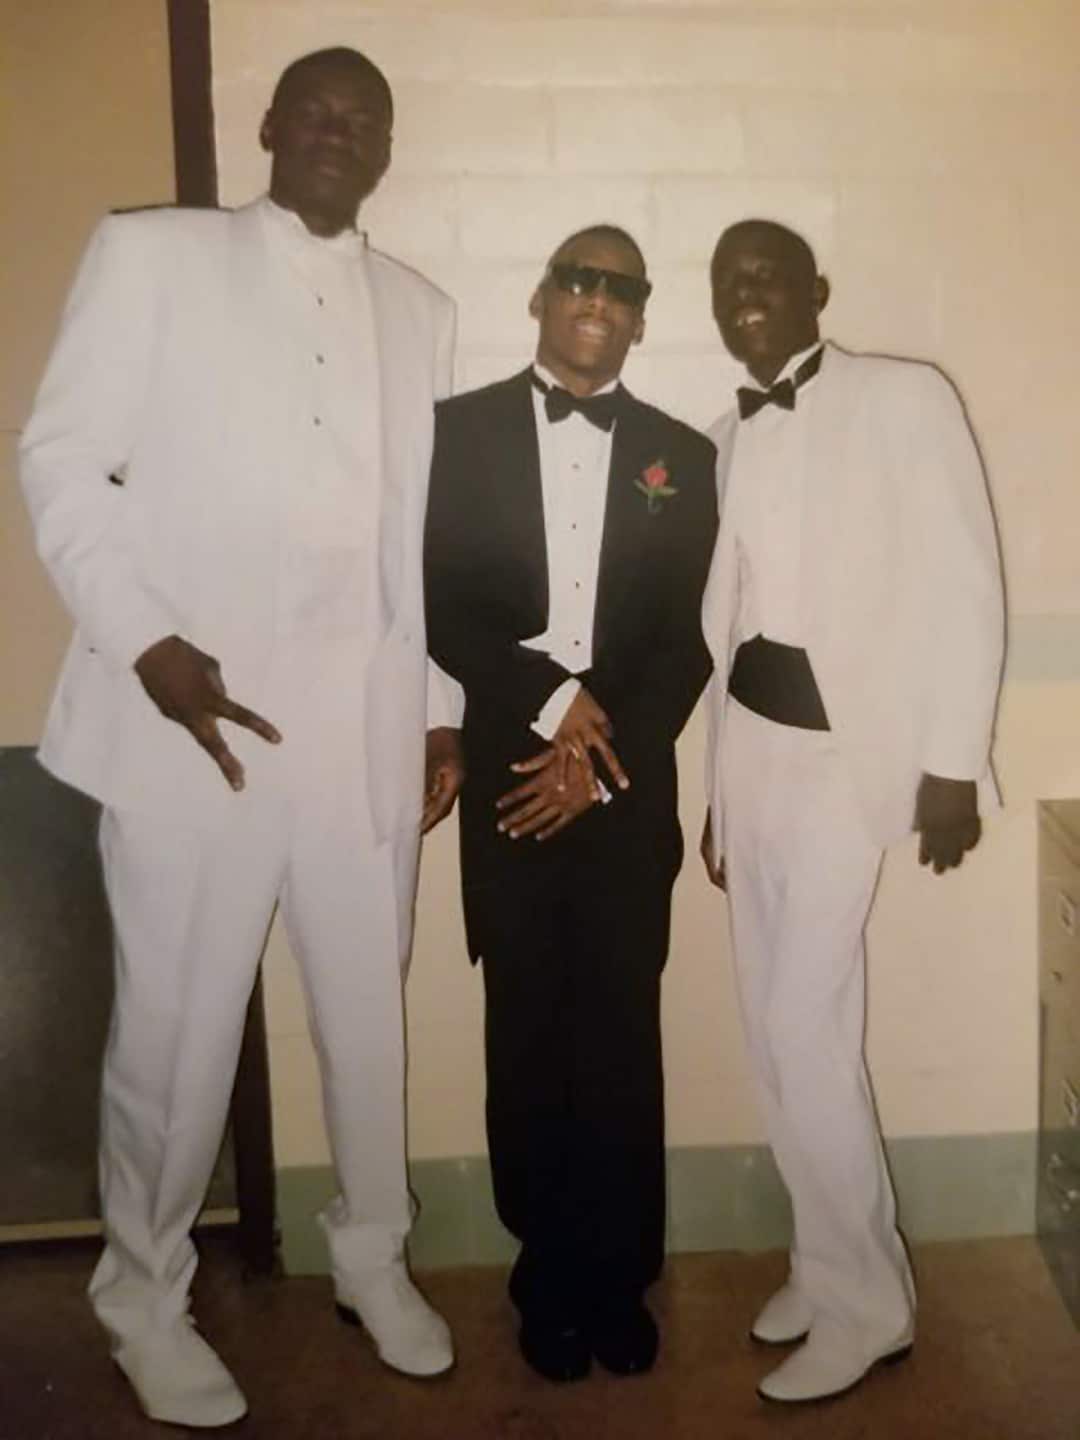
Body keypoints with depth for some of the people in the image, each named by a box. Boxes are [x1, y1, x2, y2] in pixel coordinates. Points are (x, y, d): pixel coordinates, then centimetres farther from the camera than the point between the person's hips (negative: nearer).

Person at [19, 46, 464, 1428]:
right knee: (176, 1020, 4)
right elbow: (61, 460, -2)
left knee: (369, 1006, 13)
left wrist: (443, 708, 11)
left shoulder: (420, 312, 17)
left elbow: (419, 529, 15)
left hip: (366, 716, 4)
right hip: (192, 705, -3)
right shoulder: (149, 254, 5)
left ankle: (371, 1253, 35)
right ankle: (144, 1297, 26)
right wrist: (146, 643, -14)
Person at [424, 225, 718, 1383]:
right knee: (528, 1040, 6)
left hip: (630, 789, 1)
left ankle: (618, 1280, 21)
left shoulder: (680, 455, 10)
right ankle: (550, 1280, 22)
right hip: (507, 779, -1)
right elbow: (440, 605, -2)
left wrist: (601, 757, -8)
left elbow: (689, 640, 4)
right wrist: (554, 699, -12)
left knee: (621, 1040, 5)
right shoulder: (460, 430, 6)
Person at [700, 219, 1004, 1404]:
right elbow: (729, 611, 13)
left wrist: (951, 765, -13)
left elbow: (965, 586, -8)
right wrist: (720, 786, 13)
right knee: (772, 1029, 8)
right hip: (754, 745, 6)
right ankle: (826, 1268, 25)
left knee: (805, 1026, -8)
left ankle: (867, 1300, 11)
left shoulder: (906, 397, -4)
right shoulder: (732, 432, 13)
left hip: (851, 743, -6)